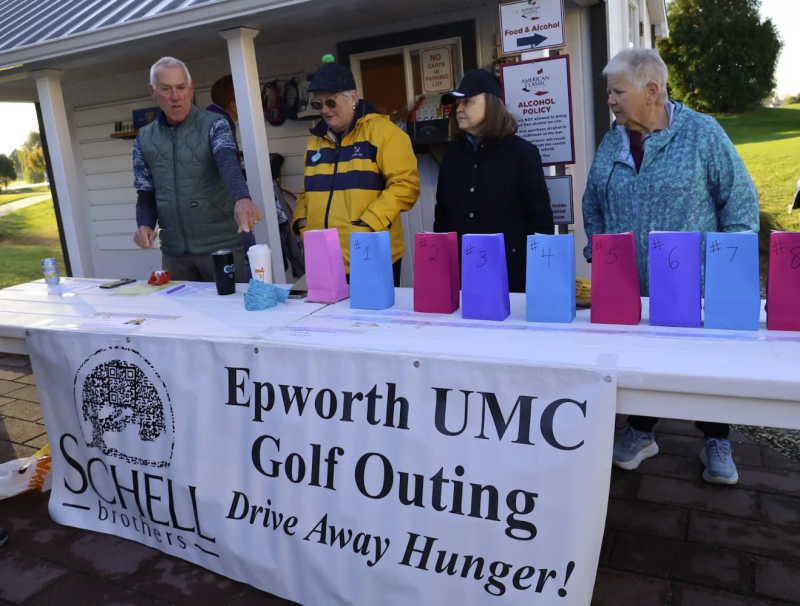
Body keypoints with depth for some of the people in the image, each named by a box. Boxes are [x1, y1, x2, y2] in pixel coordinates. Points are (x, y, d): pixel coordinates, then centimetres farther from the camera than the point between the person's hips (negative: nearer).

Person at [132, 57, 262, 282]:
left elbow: (229, 163, -24)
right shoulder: (144, 139, 7)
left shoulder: (213, 125, -4)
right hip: (173, 251, 4)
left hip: (221, 245, -3)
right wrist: (145, 224, -9)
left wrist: (242, 199, -45)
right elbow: (146, 194, 12)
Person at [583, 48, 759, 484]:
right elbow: (593, 206, 14)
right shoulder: (612, 143, 6)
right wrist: (598, 258, 5)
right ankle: (641, 432, 33)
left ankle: (716, 443, 30)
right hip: (628, 289, 3)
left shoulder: (701, 133, -7)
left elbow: (740, 200, -6)